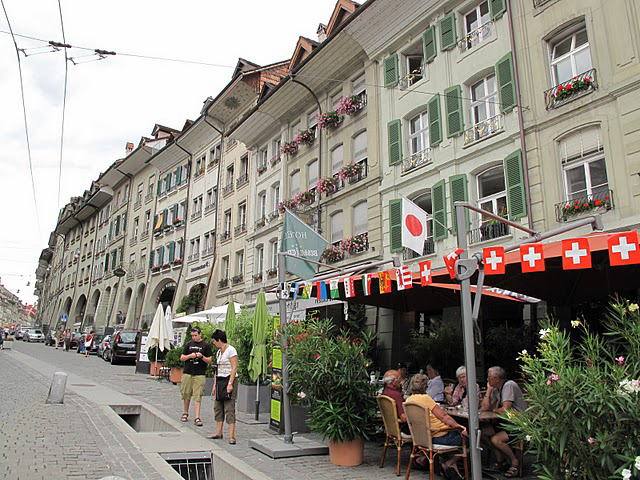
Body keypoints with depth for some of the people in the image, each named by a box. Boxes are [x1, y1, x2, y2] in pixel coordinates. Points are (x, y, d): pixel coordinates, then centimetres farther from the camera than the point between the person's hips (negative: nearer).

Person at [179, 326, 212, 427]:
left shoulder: (206, 345, 3)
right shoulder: (189, 344, 11)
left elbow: (209, 361, 2)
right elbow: (182, 358, 11)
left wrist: (202, 356, -16)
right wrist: (190, 356, -7)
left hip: (200, 374, -3)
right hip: (187, 373, 3)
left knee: (198, 396, -6)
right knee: (186, 394, 9)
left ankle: (197, 418, -5)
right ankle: (185, 413, 28)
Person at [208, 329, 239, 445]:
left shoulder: (231, 350, -11)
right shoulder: (218, 352, 14)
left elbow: (234, 368, -15)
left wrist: (230, 384, -21)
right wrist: (214, 385, 17)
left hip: (229, 380, -9)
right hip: (220, 381, 9)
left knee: (229, 408, -9)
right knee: (218, 407, 11)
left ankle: (231, 436, -8)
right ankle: (218, 432, 21)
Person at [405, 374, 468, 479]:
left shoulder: (408, 401, 7)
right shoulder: (425, 398, -15)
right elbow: (443, 416, -17)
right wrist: (459, 427, -15)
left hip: (424, 437, 8)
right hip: (440, 437, -8)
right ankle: (450, 463, 0)